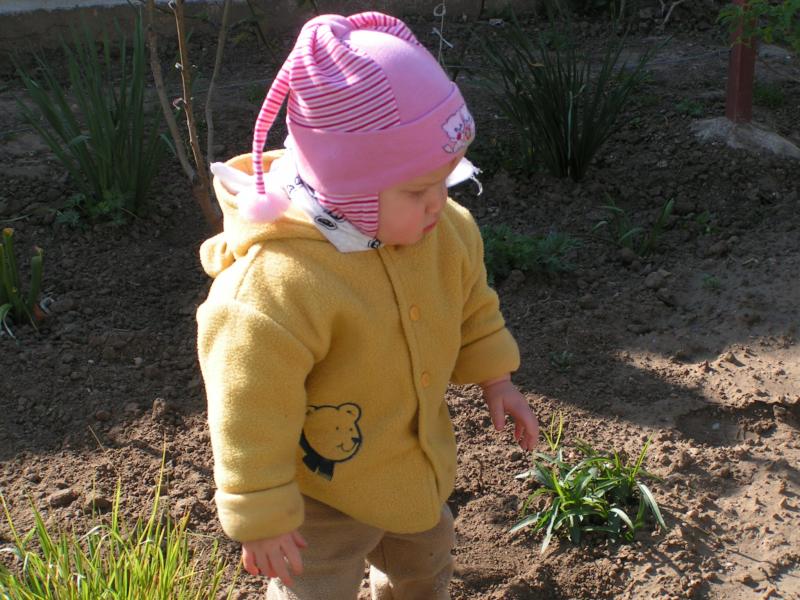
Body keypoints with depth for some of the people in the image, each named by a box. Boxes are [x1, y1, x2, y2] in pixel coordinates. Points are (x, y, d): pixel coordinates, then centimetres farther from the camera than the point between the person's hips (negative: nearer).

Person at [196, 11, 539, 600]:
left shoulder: (448, 231, -15)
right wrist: (261, 517, -23)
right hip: (320, 488, -7)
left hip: (416, 460, 7)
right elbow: (252, 415, -30)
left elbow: (472, 307, 7)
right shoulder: (275, 286, -39)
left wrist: (495, 377, 8)